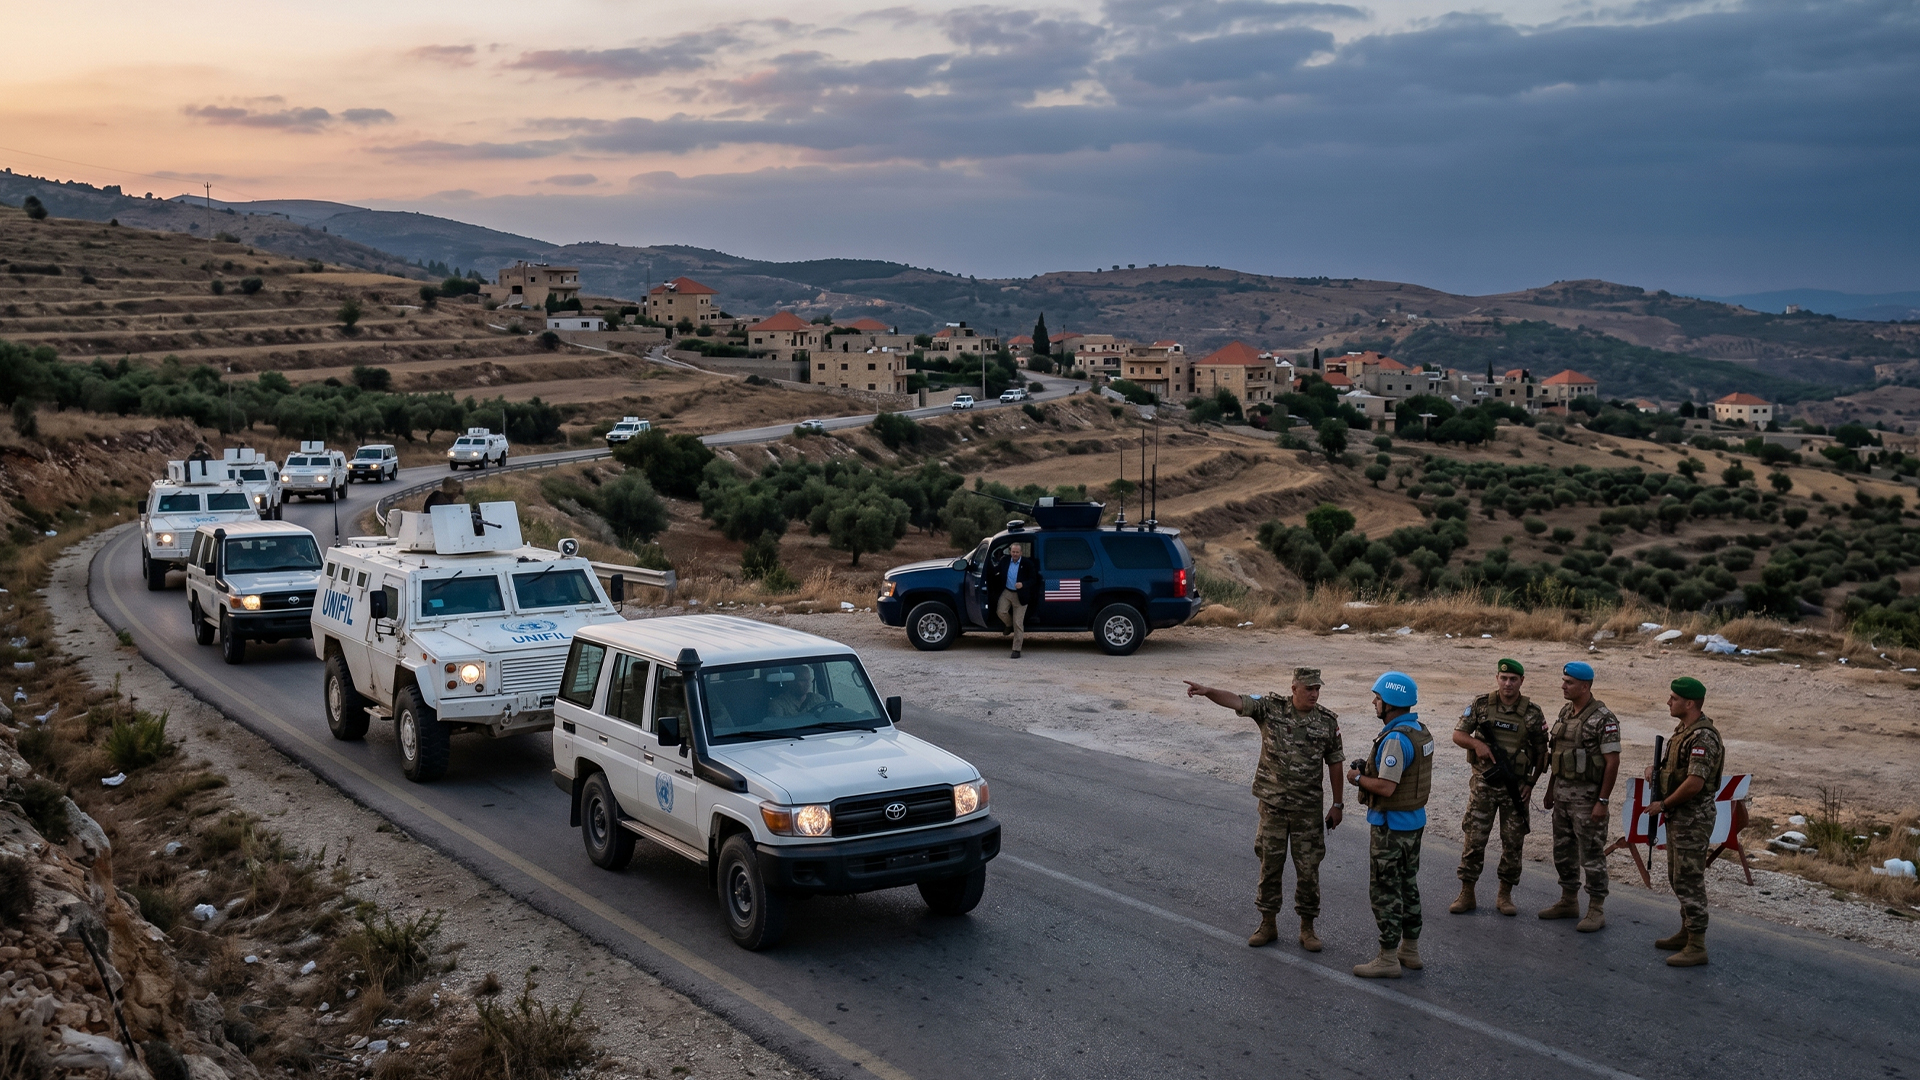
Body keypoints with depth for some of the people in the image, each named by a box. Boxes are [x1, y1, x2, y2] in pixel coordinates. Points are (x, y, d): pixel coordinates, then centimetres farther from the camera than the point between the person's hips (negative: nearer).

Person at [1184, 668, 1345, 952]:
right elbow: (1237, 701, -21)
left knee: (1308, 868, 5)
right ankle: (1268, 925, 22)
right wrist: (1207, 692, -40)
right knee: (1269, 864, 9)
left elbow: (1334, 762, 4)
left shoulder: (1328, 720, -4)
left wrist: (1337, 804, 6)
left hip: (1308, 808, 0)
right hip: (1273, 803, 0)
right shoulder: (1271, 707, -7)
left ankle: (1307, 928, 19)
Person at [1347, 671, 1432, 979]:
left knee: (1384, 890, -1)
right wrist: (1369, 768, 7)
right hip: (1414, 820, 10)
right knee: (1407, 885, 18)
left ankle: (1387, 959, 5)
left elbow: (1386, 787, -29)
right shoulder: (1420, 731, 7)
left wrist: (1358, 778, -11)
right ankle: (1410, 950, 27)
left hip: (1390, 825, -10)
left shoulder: (1396, 739, -24)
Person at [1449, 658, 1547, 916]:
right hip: (1484, 783, 0)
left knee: (1513, 843, 5)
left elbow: (1541, 753, 5)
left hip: (1516, 786, 0)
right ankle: (1467, 895, 8)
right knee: (1474, 838, 0)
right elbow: (1458, 734, 1)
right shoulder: (1481, 704, -1)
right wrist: (1477, 744, -18)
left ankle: (1505, 895, 18)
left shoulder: (1533, 714, -2)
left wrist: (1531, 783, -3)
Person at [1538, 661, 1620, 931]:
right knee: (1563, 851, 15)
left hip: (1586, 796, -8)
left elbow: (1612, 762, -16)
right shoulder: (1565, 712, 10)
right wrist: (1550, 790, 17)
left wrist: (1602, 802, -18)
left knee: (1591, 854, -1)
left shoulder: (1603, 718, -15)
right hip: (1562, 794, 8)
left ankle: (1596, 910, 8)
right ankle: (1568, 901, 27)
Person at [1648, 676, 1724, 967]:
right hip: (1677, 817, 11)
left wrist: (1663, 805, -17)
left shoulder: (1703, 738, -22)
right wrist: (1656, 766, 4)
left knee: (1689, 880, -7)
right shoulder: (1683, 730, 11)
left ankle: (1697, 947, -3)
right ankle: (1687, 932, 31)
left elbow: (1694, 783, -28)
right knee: (1677, 877, 19)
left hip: (1693, 819, -11)